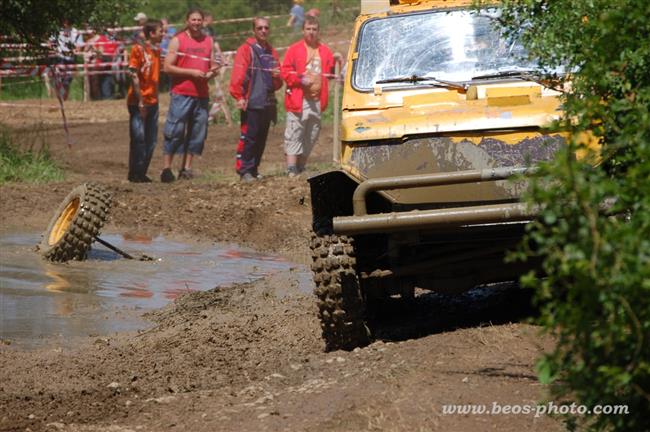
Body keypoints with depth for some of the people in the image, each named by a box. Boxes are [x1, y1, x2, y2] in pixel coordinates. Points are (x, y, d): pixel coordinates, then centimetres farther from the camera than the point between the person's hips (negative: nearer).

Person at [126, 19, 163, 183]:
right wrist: (140, 101, -16)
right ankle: (135, 174, 3)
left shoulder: (157, 50, 11)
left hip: (152, 102, 7)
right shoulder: (138, 49, -10)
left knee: (150, 140, 7)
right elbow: (134, 76, -13)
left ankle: (142, 173, 15)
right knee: (139, 139, -5)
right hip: (138, 102, -7)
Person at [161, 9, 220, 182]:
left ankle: (186, 168, 10)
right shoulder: (178, 40, 0)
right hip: (181, 94, -5)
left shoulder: (208, 41, 13)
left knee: (197, 132, 4)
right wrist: (191, 72, -14)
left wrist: (211, 72, -5)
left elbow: (213, 66, 19)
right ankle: (166, 169, -4)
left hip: (201, 94, 5)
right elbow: (168, 67, -6)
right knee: (174, 132, -6)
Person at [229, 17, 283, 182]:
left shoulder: (272, 52, 19)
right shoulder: (246, 49, -2)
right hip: (251, 103, -6)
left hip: (268, 103, 7)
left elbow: (277, 83, 23)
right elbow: (237, 75, -11)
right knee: (249, 137, -9)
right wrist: (238, 96, -20)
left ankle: (254, 169, 17)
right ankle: (244, 170, -5)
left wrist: (277, 76, 0)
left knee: (261, 138, 9)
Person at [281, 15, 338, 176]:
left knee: (311, 136, 9)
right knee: (294, 135, -8)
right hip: (298, 100, -5)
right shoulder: (294, 50, 0)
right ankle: (291, 168, -11)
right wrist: (300, 79, -18)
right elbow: (285, 71, -4)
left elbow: (330, 72, 18)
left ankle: (301, 167, 19)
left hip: (317, 101, 5)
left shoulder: (325, 51, 13)